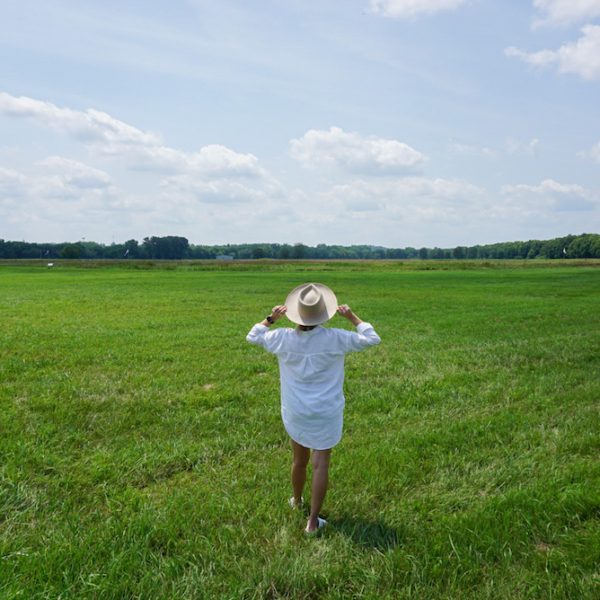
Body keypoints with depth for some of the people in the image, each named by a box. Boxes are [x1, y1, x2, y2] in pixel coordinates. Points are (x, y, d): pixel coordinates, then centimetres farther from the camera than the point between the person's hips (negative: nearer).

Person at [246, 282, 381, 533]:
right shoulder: (334, 338, -18)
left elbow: (253, 336, 6)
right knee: (321, 463, 6)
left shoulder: (284, 338, -13)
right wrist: (352, 317, 2)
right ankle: (313, 521, 10)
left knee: (300, 459, 22)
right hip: (326, 413, -2)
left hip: (295, 412, 3)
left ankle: (296, 500, 45)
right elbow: (371, 339, -6)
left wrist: (271, 318, 13)